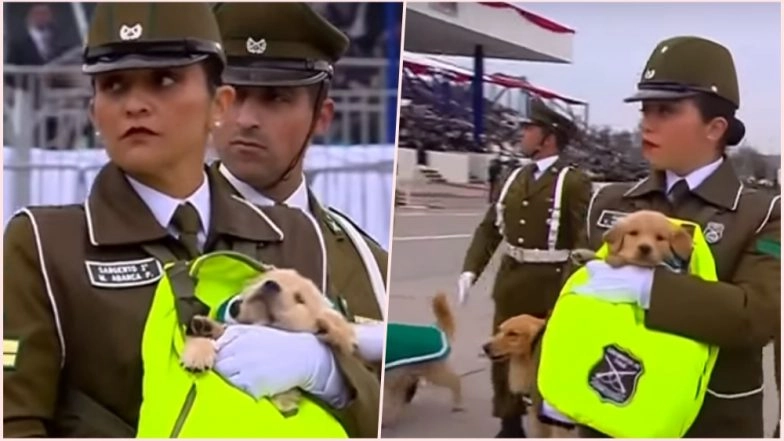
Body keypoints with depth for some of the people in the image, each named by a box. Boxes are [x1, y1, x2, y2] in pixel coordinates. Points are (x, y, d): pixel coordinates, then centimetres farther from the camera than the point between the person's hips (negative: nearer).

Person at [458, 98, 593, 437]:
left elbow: (586, 238, -16)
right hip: (510, 279, 6)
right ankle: (510, 425, 28)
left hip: (551, 283, -6)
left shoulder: (573, 182, -11)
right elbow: (489, 229, 10)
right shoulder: (514, 179, 9)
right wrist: (470, 270, -1)